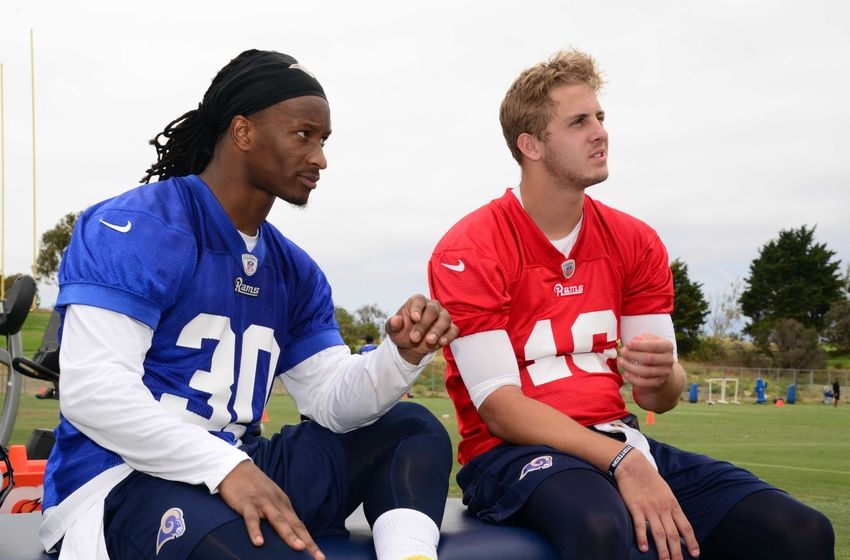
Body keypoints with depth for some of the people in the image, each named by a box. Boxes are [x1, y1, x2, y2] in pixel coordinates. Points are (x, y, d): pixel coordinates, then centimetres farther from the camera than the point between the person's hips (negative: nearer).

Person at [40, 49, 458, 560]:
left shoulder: (295, 271, 14)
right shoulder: (134, 228, -9)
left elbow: (331, 402, 9)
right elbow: (93, 389, -20)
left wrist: (401, 357, -12)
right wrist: (227, 468, -28)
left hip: (239, 470, 9)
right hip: (124, 480, -9)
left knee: (413, 428, 2)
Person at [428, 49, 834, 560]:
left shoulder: (635, 242, 7)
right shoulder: (468, 251, -8)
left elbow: (660, 398, 7)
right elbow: (498, 406, -15)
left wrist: (660, 376, -19)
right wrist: (622, 460, -25)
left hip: (617, 439, 5)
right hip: (513, 453, -5)